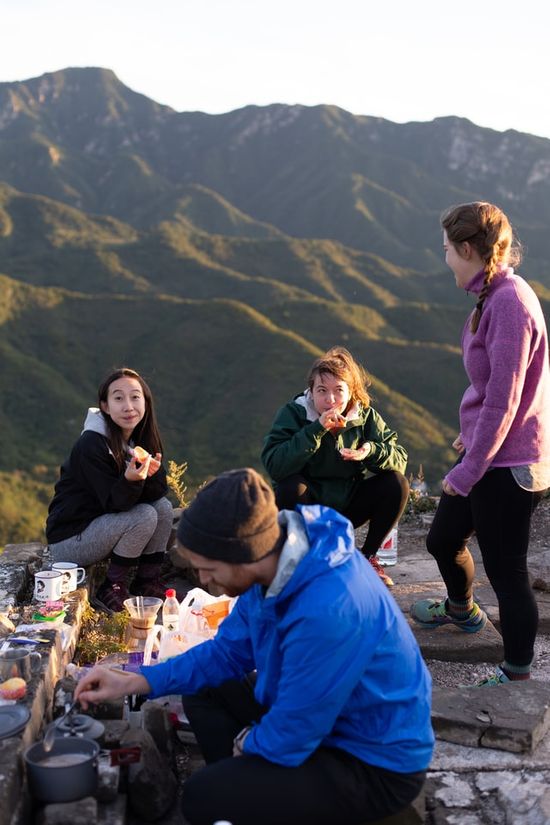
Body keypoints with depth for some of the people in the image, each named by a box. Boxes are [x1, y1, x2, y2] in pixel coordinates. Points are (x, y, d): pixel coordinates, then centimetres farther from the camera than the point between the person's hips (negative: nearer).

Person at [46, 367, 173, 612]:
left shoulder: (144, 438, -1)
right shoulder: (91, 444, -24)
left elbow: (159, 491, -5)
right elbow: (113, 503, -24)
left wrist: (151, 474, -27)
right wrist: (130, 479, -44)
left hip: (104, 526, 7)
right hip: (68, 541, -7)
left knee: (163, 507, -9)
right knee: (144, 516, -23)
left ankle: (147, 583, 2)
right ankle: (112, 589, -9)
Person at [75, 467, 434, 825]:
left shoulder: (328, 611, -37)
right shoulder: (274, 558, -9)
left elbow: (289, 741, -25)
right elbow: (227, 651, 7)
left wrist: (247, 743, -3)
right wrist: (134, 682, 0)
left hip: (375, 761, -9)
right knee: (204, 694, 13)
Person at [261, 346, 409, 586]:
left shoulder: (365, 416, -6)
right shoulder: (293, 413, -16)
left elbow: (399, 459, -11)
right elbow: (273, 464, -31)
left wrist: (372, 451, -34)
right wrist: (316, 430, -36)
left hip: (347, 507, 3)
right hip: (308, 507, -3)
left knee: (397, 483, -18)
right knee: (290, 487, -35)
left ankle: (368, 556, 0)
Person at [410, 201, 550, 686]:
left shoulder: (510, 304, -23)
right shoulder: (496, 295, 7)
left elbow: (503, 401, -23)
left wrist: (468, 471, -18)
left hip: (508, 465, -10)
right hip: (486, 451, 10)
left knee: (506, 572, 3)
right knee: (443, 540, 24)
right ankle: (461, 610, 53)